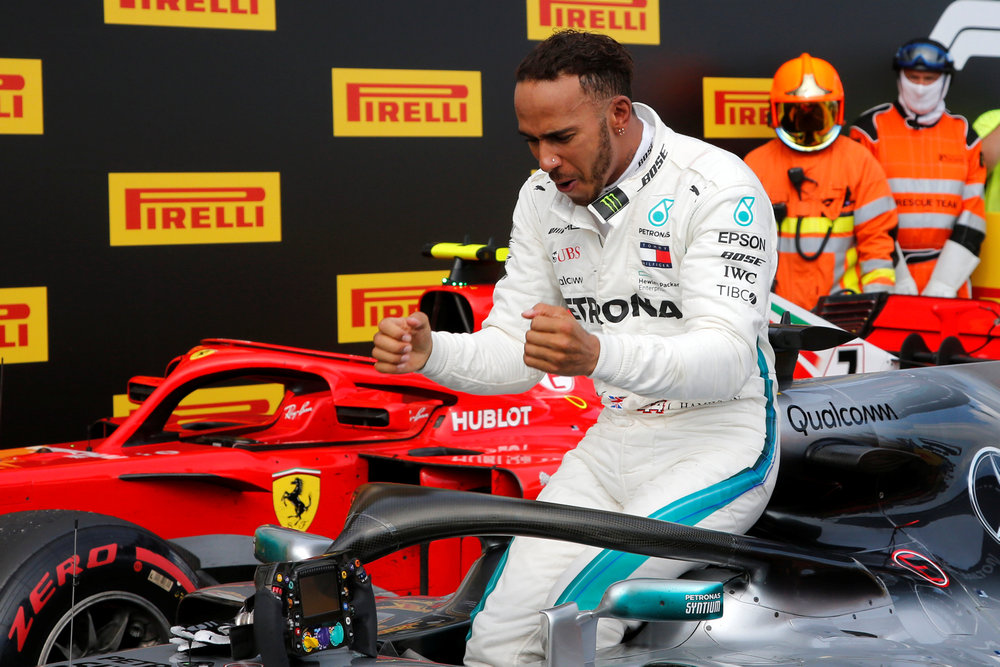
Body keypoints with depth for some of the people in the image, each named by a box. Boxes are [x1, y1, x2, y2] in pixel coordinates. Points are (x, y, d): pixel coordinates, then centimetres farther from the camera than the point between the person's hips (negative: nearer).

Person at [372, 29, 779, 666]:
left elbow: (728, 359, -26)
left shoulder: (720, 185, -16)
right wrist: (430, 352, -16)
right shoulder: (543, 196, 5)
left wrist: (597, 355, -44)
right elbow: (513, 354, 7)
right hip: (613, 440, 6)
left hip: (717, 443, -6)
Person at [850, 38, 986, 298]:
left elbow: (974, 211, 6)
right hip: (884, 273, -2)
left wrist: (944, 284, -5)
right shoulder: (871, 128, 3)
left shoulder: (963, 133, 12)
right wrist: (897, 280, -10)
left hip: (948, 269, 2)